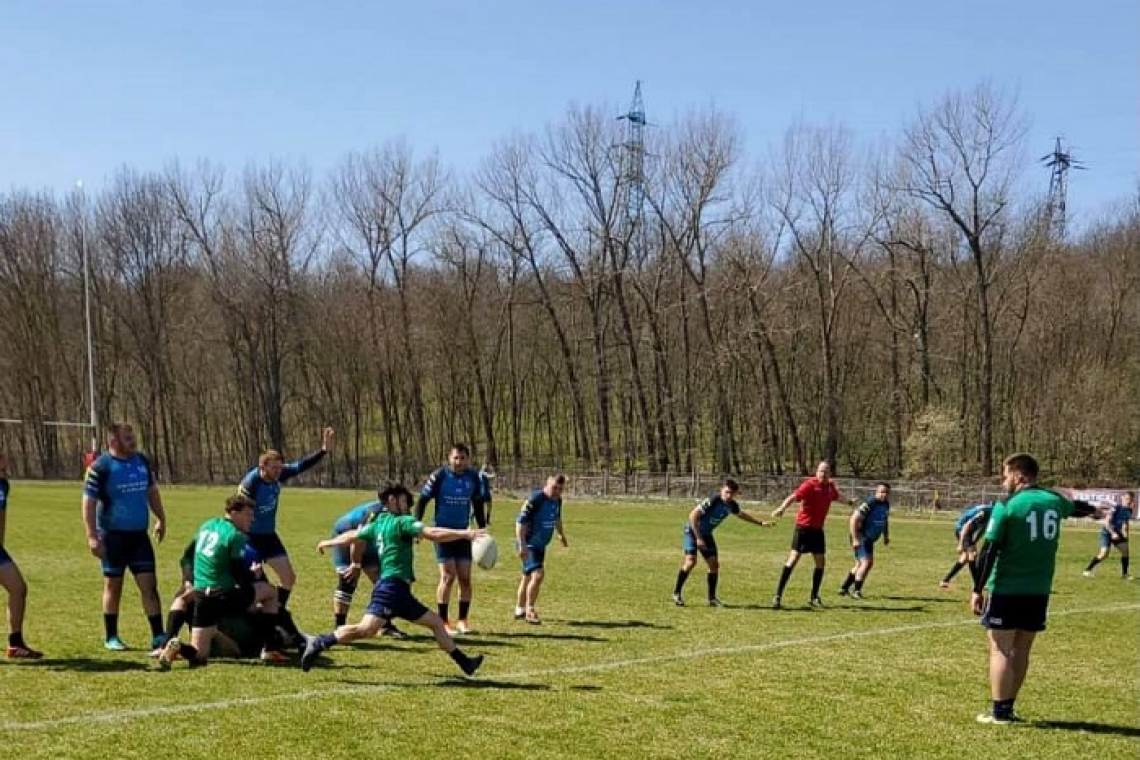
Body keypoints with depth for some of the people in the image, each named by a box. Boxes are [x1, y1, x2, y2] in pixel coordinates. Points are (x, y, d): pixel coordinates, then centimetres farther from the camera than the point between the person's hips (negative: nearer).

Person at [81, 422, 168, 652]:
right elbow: (89, 502, -12)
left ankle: (158, 637, 0)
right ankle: (111, 637, 19)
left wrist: (161, 518, 17)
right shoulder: (101, 467, -11)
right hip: (113, 536, -4)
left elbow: (152, 491, 20)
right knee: (113, 585, 6)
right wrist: (92, 536, -18)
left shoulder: (142, 462, 6)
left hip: (139, 534, 4)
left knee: (149, 584, -1)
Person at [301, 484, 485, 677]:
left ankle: (464, 663, 15)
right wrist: (464, 534, -19)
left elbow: (352, 536, 30)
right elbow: (432, 534, -18)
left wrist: (328, 543, 48)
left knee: (436, 622, 12)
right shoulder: (402, 521, -6)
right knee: (366, 629, -20)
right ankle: (320, 643, -12)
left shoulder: (378, 524, 17)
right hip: (392, 587, -10)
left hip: (401, 593, 10)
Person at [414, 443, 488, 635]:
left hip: (463, 533, 4)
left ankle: (463, 620, 14)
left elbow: (478, 505, 14)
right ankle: (443, 621, 0)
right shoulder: (439, 476, -10)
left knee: (465, 578, 2)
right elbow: (422, 500, -5)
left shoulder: (474, 478, 1)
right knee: (448, 577, -10)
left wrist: (482, 529, 13)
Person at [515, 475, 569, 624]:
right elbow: (520, 522, -23)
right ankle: (530, 611, -6)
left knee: (528, 577, 18)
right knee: (538, 575, -18)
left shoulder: (557, 500, 3)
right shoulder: (536, 499, -22)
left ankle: (520, 610, 30)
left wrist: (561, 534, 38)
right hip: (528, 545, -8)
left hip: (541, 545, 8)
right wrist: (522, 545, -28)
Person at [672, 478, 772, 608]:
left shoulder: (732, 505, -6)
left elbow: (741, 515, 18)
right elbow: (693, 516, -26)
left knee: (714, 564, 0)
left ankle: (712, 598, 12)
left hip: (706, 534, 7)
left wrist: (760, 523, 23)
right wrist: (698, 538, -26)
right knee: (691, 561, -21)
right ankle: (676, 593, -9)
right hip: (692, 531, -7)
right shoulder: (712, 501, -28)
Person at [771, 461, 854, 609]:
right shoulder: (810, 484, -14)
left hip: (818, 529, 7)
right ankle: (778, 595, -9)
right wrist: (782, 508, -48)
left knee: (821, 562, 6)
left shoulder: (831, 487, 6)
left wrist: (849, 502, 51)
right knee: (794, 558, -11)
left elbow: (837, 497, 30)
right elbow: (794, 497, -29)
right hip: (804, 526, -7)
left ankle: (814, 597, 19)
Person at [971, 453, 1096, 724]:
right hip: (1039, 591, 5)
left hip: (1006, 590, -5)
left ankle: (999, 712, 2)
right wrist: (1092, 509, 54)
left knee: (1000, 648, 1)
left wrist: (978, 589, -7)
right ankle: (1007, 707, 20)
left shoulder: (1007, 506, -11)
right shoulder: (1054, 501, 5)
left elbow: (989, 551, -13)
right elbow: (1077, 509, 30)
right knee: (1021, 649, 14)